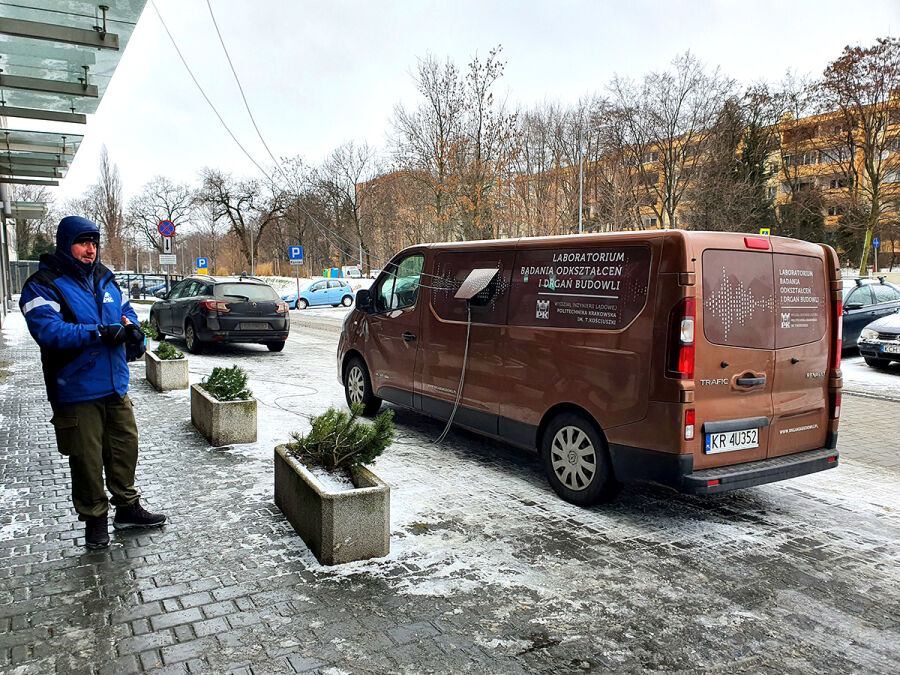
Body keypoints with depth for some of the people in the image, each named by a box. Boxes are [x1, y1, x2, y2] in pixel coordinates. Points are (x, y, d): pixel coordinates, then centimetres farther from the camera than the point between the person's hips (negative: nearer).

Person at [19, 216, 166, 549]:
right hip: (77, 393, -6)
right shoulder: (43, 285, -10)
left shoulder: (105, 279, 11)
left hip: (116, 387, 6)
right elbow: (47, 330, -23)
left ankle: (128, 507, 32)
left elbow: (127, 311, 18)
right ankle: (94, 520, 21)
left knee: (125, 447, 15)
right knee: (87, 459, 3)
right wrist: (99, 333, -30)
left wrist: (132, 327, -6)